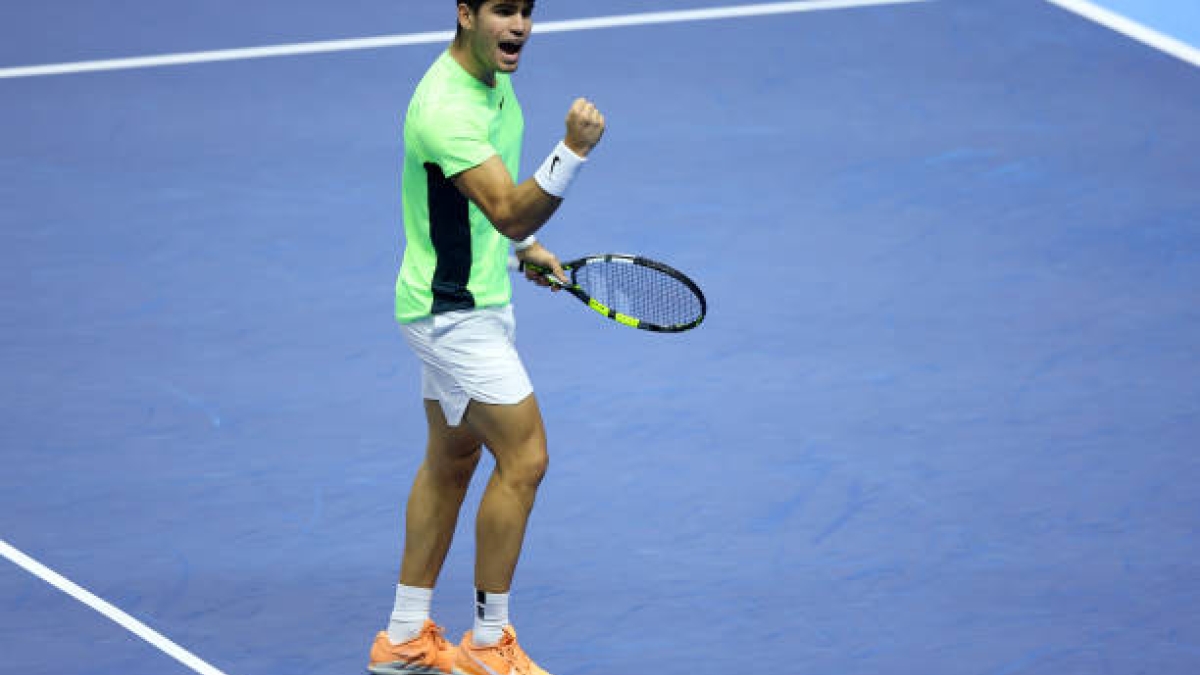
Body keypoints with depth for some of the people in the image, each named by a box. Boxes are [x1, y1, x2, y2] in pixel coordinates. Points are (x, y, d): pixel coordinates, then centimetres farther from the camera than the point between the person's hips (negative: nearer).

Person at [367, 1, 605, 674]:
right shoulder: (447, 108, -28)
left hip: (471, 301, 10)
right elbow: (509, 211, -36)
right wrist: (573, 151, -47)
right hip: (455, 311, -10)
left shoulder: (494, 75, 4)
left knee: (452, 460, 16)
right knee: (524, 459, -9)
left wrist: (524, 245, 17)